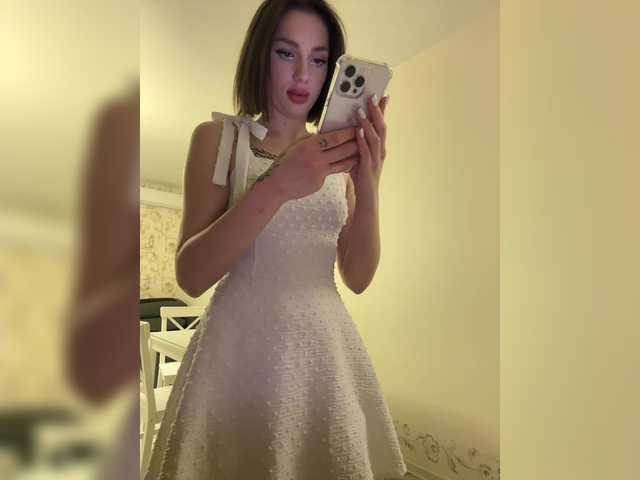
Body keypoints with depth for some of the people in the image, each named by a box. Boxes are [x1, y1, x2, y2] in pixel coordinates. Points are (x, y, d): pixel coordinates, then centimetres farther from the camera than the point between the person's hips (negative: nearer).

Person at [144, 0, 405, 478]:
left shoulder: (337, 153, 6)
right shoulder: (218, 136, -3)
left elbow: (358, 277, -1)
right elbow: (190, 275, -12)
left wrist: (369, 188, -18)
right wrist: (277, 187, -24)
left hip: (326, 347, 4)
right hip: (243, 347, -3)